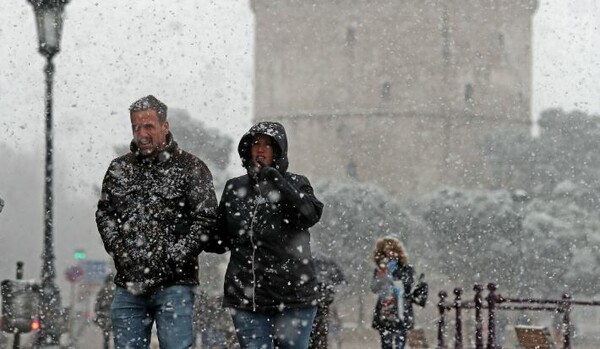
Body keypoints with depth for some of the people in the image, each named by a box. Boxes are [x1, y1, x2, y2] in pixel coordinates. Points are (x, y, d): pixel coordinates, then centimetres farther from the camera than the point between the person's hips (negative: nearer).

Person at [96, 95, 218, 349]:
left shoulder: (190, 168, 0)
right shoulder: (119, 169, 14)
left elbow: (206, 219, -6)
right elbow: (104, 213, 14)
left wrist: (172, 258, -12)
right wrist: (119, 251, -4)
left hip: (173, 284, -4)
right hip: (129, 283, 4)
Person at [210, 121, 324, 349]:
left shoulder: (295, 184, 5)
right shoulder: (234, 189, 13)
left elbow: (310, 215, -16)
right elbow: (220, 240, 16)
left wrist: (274, 179, -21)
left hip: (292, 297, -2)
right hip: (245, 297, 2)